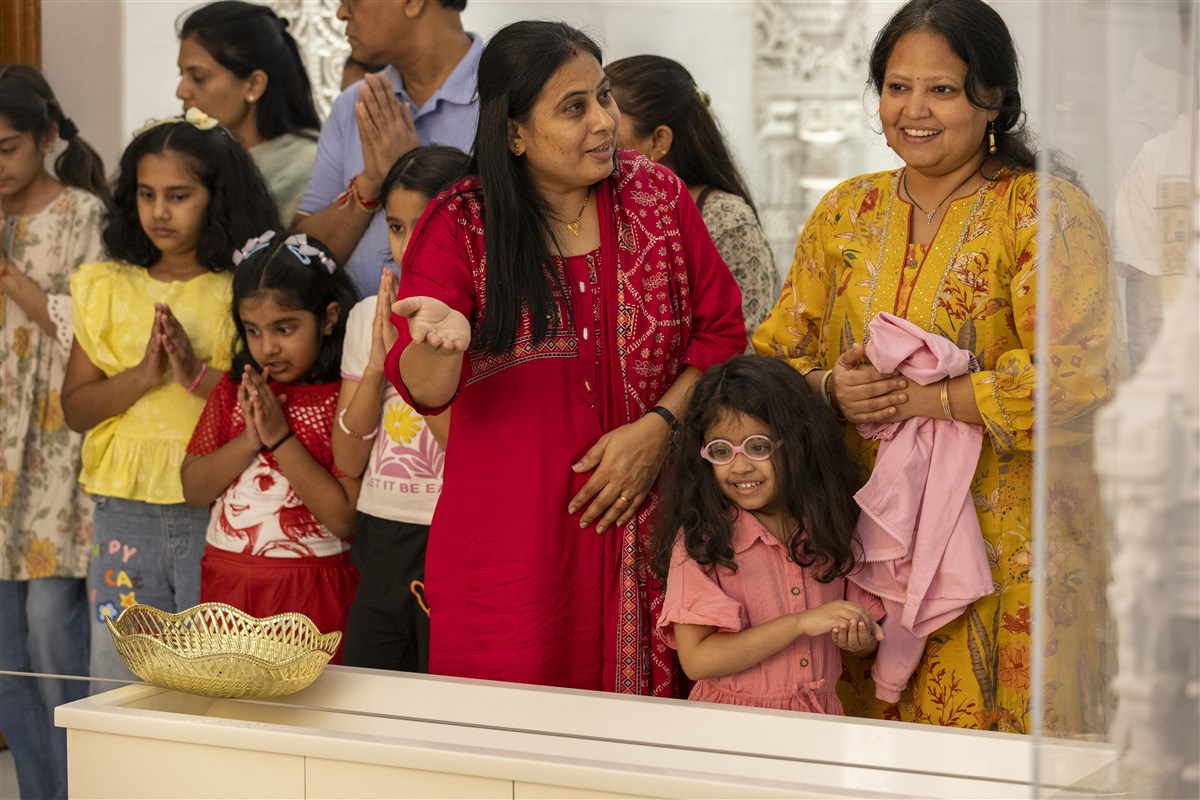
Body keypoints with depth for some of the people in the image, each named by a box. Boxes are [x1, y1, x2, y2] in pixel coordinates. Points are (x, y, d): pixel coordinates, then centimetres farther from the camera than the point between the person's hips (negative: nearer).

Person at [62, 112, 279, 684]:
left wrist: (199, 375, -21)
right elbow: (75, 408, 5)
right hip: (124, 513, 4)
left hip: (219, 510, -3)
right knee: (120, 681, 9)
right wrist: (142, 376, -11)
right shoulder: (107, 289, 9)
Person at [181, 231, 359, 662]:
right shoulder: (232, 389, 10)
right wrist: (249, 441, -11)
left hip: (309, 591, -5)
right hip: (225, 583, 5)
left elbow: (347, 518, -16)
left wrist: (280, 438, -17)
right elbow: (192, 489, 5)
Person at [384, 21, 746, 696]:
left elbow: (722, 330, 7)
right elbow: (425, 390, -8)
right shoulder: (458, 227, -1)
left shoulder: (658, 197, 5)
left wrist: (658, 425, -7)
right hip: (509, 543, -1)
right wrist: (442, 340, -31)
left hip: (645, 531, 1)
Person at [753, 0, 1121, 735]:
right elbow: (776, 352, 13)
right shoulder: (845, 213, 13)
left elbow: (1077, 370, -16)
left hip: (1004, 545, -4)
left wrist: (936, 402, -19)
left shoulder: (1044, 212, -4)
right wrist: (831, 389, -9)